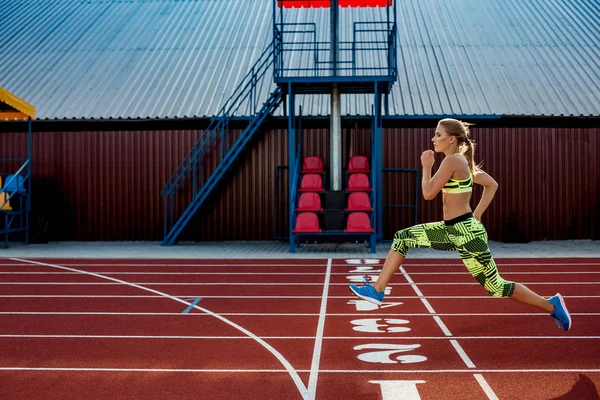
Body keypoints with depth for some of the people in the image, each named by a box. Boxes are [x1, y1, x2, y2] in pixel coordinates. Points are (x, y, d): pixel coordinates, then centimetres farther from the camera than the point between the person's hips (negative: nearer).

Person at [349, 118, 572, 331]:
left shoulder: (452, 161, -18)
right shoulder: (462, 161, 9)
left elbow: (428, 194, -20)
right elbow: (492, 185, 17)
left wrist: (426, 167, -5)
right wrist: (477, 214, 15)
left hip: (467, 234, -10)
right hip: (452, 231, 10)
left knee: (496, 287, 4)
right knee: (402, 238, 5)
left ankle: (551, 305, 21)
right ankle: (377, 290, 9)